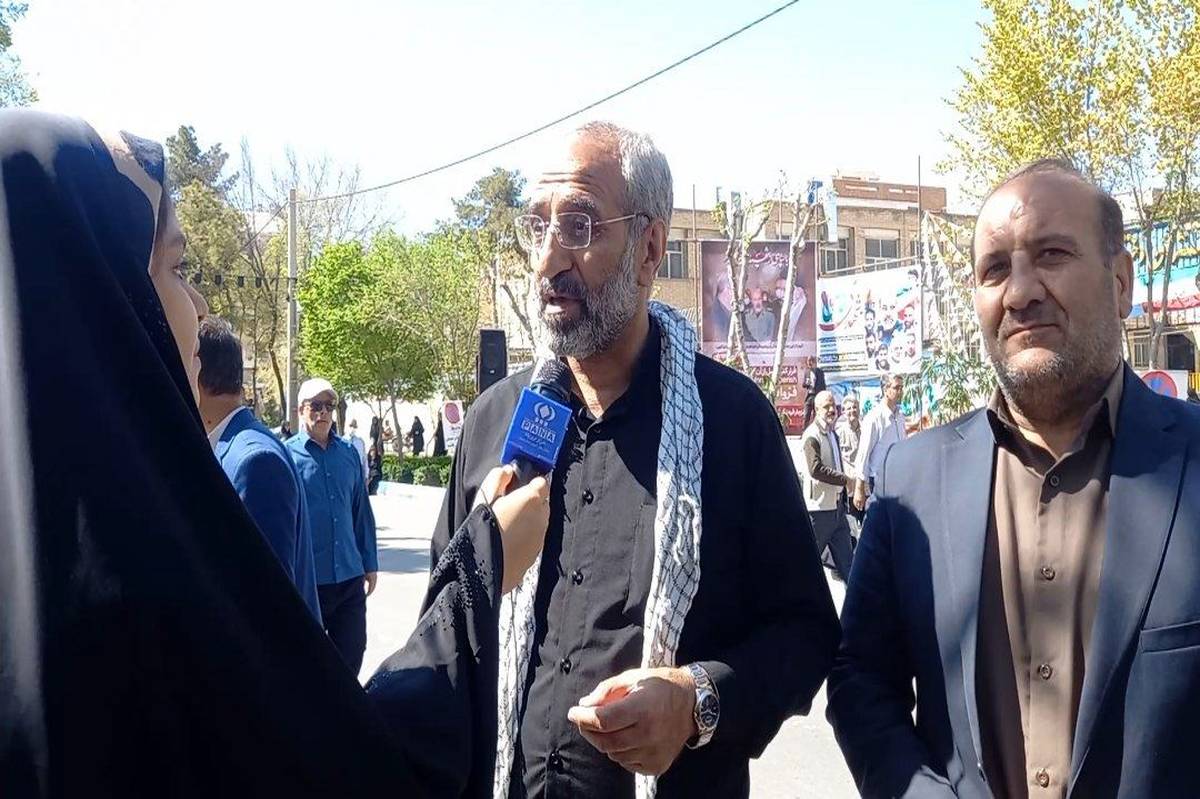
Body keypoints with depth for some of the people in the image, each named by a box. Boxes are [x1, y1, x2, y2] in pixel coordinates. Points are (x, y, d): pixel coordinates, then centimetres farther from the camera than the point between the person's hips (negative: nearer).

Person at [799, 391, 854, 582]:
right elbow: (816, 469, -23)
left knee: (845, 557, 12)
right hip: (819, 505, -8)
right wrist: (845, 479, -18)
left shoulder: (833, 435, 16)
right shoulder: (812, 436, -12)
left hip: (836, 504, 8)